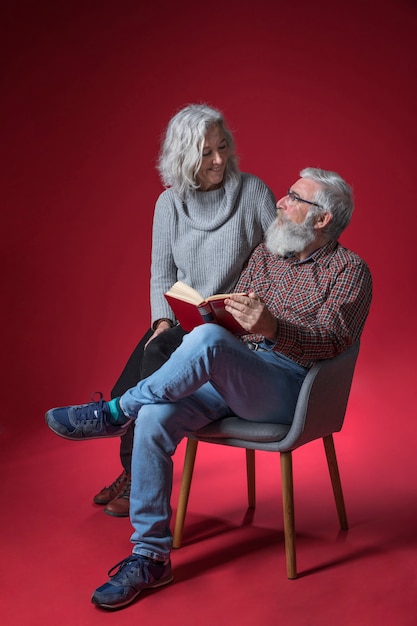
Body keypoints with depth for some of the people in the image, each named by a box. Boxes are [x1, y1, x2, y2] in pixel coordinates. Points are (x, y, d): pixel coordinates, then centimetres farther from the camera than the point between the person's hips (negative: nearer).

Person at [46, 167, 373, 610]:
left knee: (207, 340, -35)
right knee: (155, 419, -22)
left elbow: (332, 342, -11)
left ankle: (115, 412, -14)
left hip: (287, 388, -5)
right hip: (228, 379, 6)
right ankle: (150, 557, -12)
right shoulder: (264, 254, 21)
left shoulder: (349, 270, 2)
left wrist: (272, 329, -29)